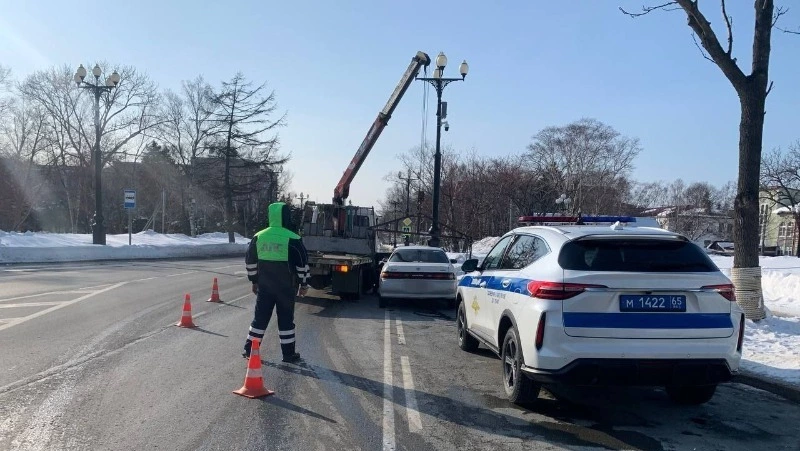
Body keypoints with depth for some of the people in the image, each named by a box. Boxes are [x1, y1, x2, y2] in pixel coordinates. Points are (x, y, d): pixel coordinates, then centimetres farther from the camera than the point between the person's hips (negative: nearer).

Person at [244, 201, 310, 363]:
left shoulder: (258, 237, 3)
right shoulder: (293, 239, -10)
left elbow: (250, 261, 10)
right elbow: (302, 263, -8)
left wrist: (254, 281, 20)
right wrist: (304, 283, 2)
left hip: (264, 285, 3)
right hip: (286, 287, -3)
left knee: (260, 317, 13)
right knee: (286, 319, 5)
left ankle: (249, 349, 18)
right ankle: (288, 354, 10)